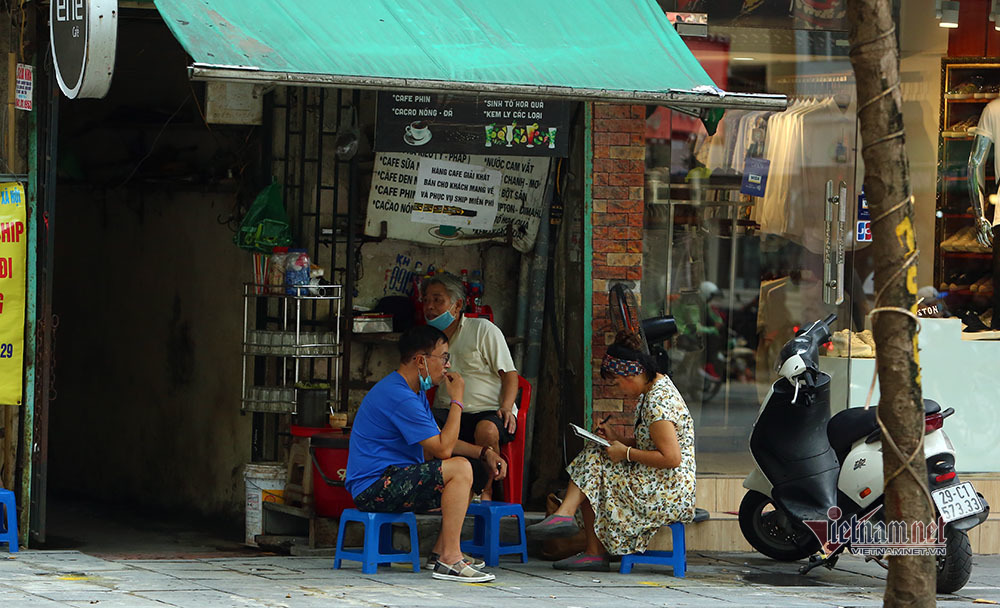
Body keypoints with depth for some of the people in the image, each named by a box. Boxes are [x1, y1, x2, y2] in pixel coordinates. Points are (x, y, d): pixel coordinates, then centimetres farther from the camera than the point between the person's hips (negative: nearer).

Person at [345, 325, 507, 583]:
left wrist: (484, 453, 6)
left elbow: (440, 440, 20)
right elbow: (442, 449, -21)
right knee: (459, 469, -23)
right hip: (374, 488, -11)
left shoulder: (415, 392, 15)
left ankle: (440, 552, 11)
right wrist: (456, 400, -12)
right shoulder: (398, 397, -21)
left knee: (474, 471, 16)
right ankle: (450, 559, -23)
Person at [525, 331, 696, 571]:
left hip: (666, 494, -10)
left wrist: (627, 453, -16)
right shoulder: (657, 388, 12)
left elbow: (672, 458, -26)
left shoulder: (657, 403, -20)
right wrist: (618, 441, 9)